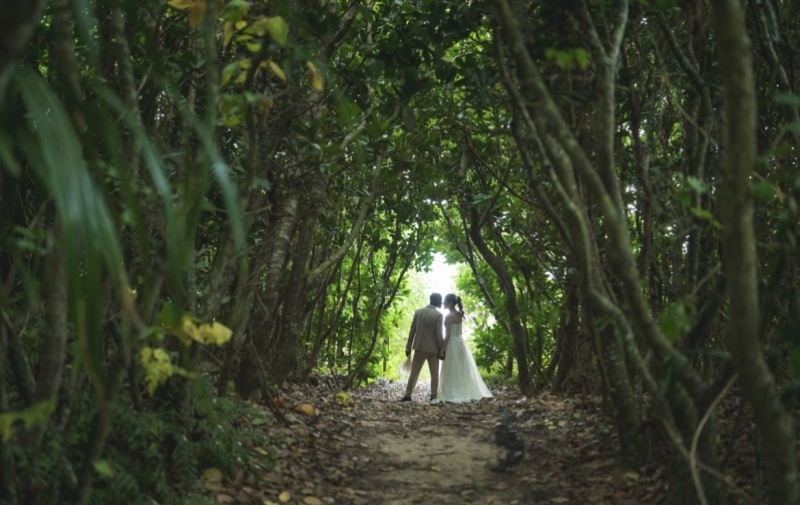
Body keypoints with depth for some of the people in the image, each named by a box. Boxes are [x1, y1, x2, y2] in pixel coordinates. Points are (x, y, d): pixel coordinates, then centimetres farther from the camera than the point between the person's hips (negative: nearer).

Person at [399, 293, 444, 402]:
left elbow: (412, 331, 3)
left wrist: (408, 347, 9)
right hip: (433, 349, -3)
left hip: (419, 348, 3)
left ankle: (408, 395, 8)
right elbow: (439, 335, -13)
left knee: (414, 372, 10)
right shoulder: (438, 315, -11)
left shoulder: (418, 312, 1)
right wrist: (442, 350, -4)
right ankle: (433, 396, 3)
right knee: (434, 374, 7)